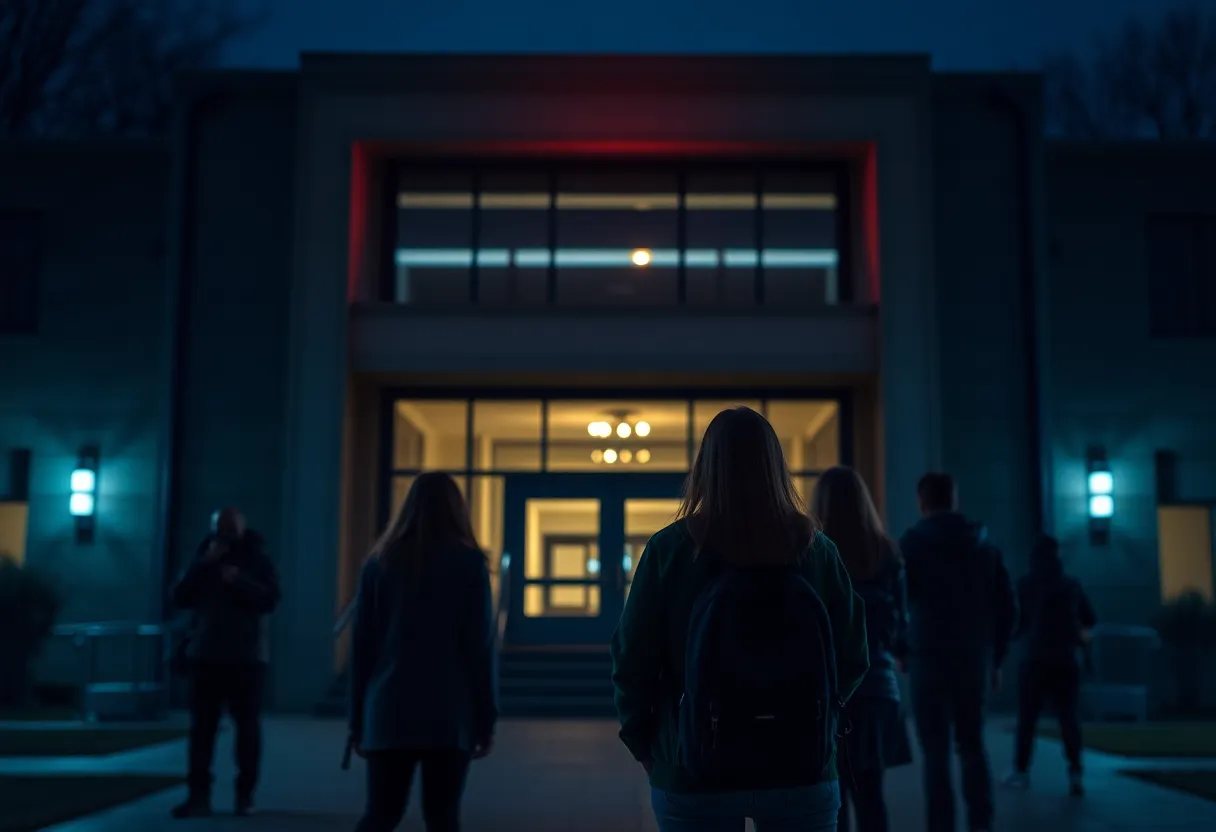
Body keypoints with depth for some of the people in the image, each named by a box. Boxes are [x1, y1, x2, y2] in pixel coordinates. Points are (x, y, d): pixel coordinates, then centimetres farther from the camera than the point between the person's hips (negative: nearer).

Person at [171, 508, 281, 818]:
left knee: (248, 727, 1)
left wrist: (239, 581, -22)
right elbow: (181, 598, -1)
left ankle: (245, 794, 7)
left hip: (247, 657, -2)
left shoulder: (258, 560, 3)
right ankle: (199, 795, -1)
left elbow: (270, 600, -9)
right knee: (202, 727, -3)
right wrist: (204, 565, -11)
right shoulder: (203, 558, 10)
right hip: (205, 655, 2)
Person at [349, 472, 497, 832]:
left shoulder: (381, 560, 7)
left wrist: (357, 720, 11)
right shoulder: (468, 562, 0)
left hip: (389, 712, 3)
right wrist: (486, 719, 1)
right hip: (448, 714, -2)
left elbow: (361, 646, 7)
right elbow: (480, 647, -4)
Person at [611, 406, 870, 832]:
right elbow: (852, 659, 2)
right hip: (802, 769, 1)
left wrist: (643, 742, 9)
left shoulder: (670, 549, -9)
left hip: (696, 772, -1)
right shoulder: (818, 549, -4)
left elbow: (633, 661, -7)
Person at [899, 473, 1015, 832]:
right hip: (975, 658, 4)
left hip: (928, 658, -4)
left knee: (936, 753, -1)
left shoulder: (911, 543, -3)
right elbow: (1006, 607, 8)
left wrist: (901, 650, 8)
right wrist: (996, 656, 15)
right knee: (972, 744, 16)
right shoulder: (984, 544, 8)